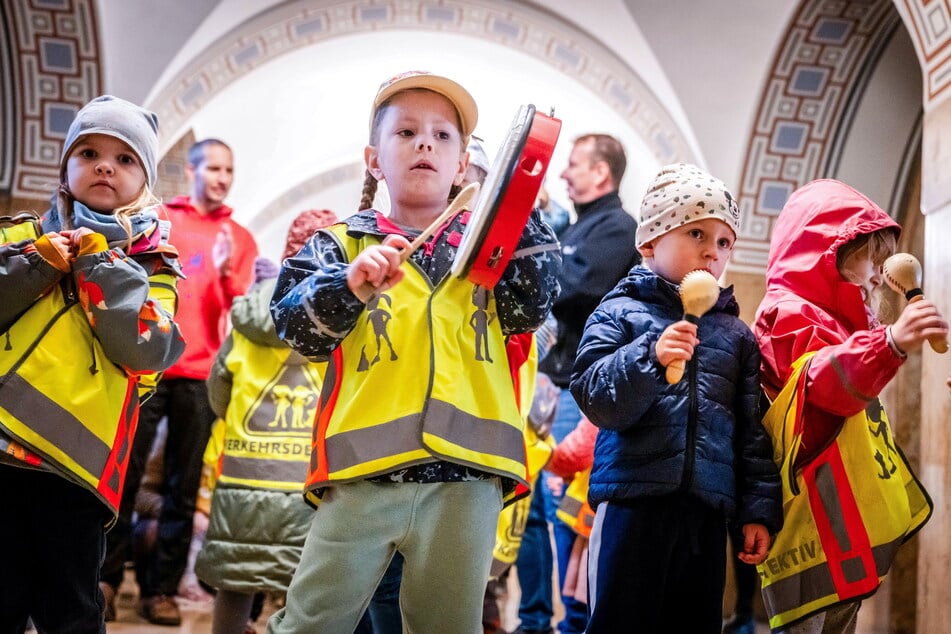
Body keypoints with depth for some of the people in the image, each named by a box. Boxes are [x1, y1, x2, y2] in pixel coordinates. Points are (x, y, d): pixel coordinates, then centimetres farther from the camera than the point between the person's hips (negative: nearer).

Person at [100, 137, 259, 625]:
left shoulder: (240, 238, 10)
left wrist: (227, 271, -14)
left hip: (200, 375, 1)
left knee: (184, 486, 1)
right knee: (124, 474, -2)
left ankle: (162, 588, 6)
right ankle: (106, 577, 6)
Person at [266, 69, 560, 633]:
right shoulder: (343, 243, 11)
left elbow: (531, 307, -1)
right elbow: (297, 326, -1)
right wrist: (352, 284, -20)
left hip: (465, 478, 1)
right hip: (364, 474, -1)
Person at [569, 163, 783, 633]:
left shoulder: (736, 333, 14)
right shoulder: (621, 313, 3)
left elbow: (753, 430, 13)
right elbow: (596, 400, -10)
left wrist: (759, 508, 8)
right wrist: (649, 357, -25)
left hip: (707, 512, 4)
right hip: (633, 504, -4)